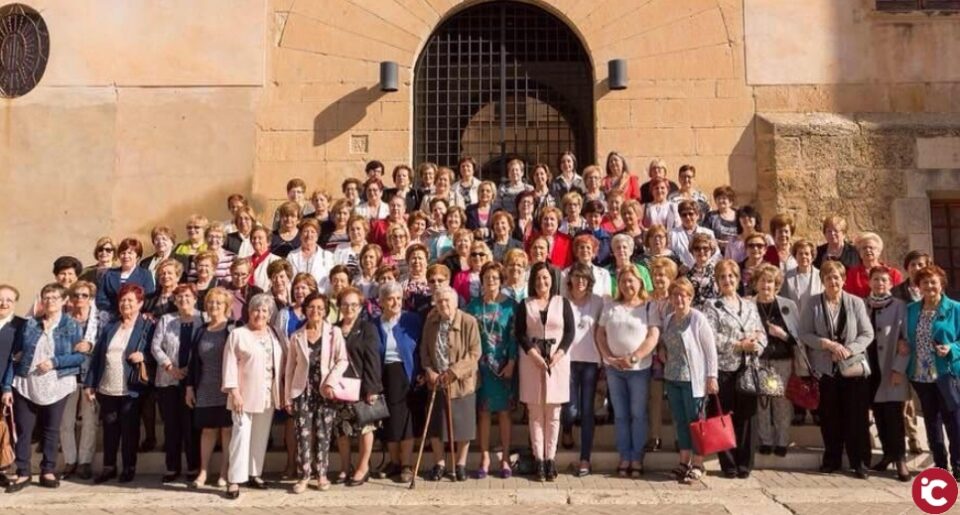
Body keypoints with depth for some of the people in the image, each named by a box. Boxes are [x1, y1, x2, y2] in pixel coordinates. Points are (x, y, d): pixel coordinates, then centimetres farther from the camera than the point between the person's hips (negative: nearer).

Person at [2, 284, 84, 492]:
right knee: (23, 430, 3)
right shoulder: (29, 324, 6)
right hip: (25, 386, 2)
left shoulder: (72, 325, 0)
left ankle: (48, 472, 18)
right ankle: (23, 473, 14)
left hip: (56, 387, -2)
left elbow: (80, 355, -6)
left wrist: (54, 362, -18)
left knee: (51, 430, 7)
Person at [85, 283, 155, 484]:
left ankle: (129, 468, 16)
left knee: (129, 430, 4)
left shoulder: (147, 327, -1)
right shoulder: (109, 328, 12)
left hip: (131, 390, -4)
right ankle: (109, 467, 23)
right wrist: (90, 383, 6)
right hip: (106, 389, 4)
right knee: (109, 429, 11)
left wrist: (143, 357, -21)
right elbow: (96, 356, 11)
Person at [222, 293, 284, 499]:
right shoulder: (238, 334, -4)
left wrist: (281, 391, 8)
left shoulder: (274, 335, 11)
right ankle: (234, 480, -3)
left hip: (267, 396, 5)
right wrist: (234, 392, -15)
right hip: (245, 395, -5)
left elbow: (280, 363, 13)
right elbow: (230, 365, -8)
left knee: (261, 436, 11)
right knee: (241, 435, -7)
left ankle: (254, 474, 22)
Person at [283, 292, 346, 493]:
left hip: (326, 391, -1)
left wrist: (330, 382, -15)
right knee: (303, 434, -3)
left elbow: (342, 360, -4)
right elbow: (290, 368, 8)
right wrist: (287, 396, 4)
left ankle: (322, 474, 12)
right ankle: (304, 475, 7)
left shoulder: (334, 332, 2)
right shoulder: (297, 336, 8)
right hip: (303, 391, 1)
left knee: (323, 434, 2)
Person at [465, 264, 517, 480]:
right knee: (483, 411, 4)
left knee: (504, 411, 4)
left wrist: (511, 363, -10)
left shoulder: (510, 305, 1)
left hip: (504, 365, -1)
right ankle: (485, 459, 12)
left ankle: (505, 459, 12)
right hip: (482, 364, 2)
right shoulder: (474, 305, 6)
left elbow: (514, 336, -3)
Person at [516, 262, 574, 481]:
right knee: (535, 412, 1)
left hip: (558, 359, 0)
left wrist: (558, 355, -10)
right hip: (531, 360, 0)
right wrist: (534, 354, -12)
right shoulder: (525, 304, 7)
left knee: (553, 412, 1)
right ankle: (539, 459, 5)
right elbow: (520, 333, 0)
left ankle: (550, 459, 6)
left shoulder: (562, 303, 7)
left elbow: (570, 331, 2)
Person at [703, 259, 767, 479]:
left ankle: (745, 463, 15)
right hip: (724, 368, -4)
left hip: (748, 367, 4)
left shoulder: (750, 305, 16)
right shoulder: (712, 306, 1)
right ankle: (729, 464, 11)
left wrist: (756, 345, -10)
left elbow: (762, 333, 11)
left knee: (747, 416, 5)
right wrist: (739, 345, -12)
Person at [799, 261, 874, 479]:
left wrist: (849, 350, -15)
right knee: (830, 417, 7)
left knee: (857, 416, 2)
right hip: (826, 368, 0)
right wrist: (828, 344, -16)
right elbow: (804, 334, -3)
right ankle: (832, 459, 20)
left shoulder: (856, 302, -1)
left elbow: (867, 334, -1)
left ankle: (859, 461, 12)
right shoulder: (813, 304, 0)